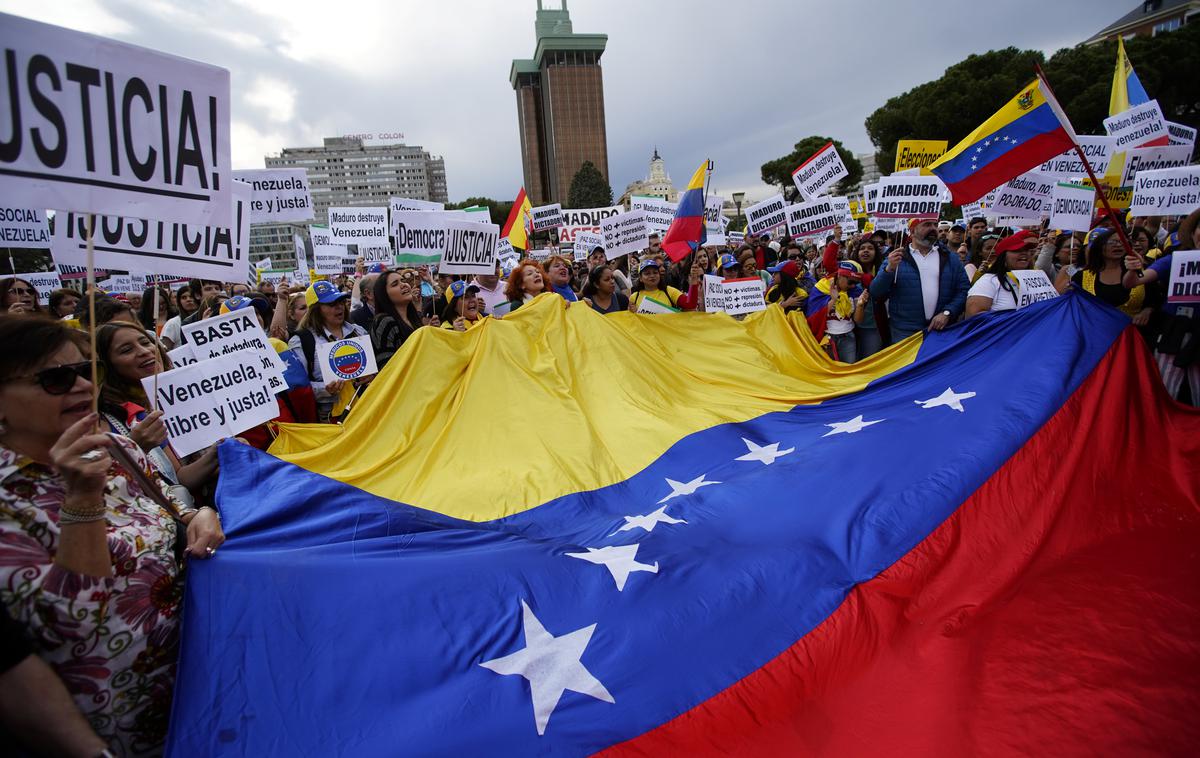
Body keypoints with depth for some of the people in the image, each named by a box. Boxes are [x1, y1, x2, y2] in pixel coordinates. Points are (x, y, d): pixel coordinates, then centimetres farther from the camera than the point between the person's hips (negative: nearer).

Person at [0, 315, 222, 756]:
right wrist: (82, 498, -27)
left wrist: (201, 517, -7)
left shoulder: (115, 450, 3)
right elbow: (73, 626, -20)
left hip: (204, 636, 6)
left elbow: (172, 512, 16)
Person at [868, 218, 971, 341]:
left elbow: (964, 289, 6)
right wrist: (889, 269, -19)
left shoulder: (950, 259, 10)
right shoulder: (896, 258, 4)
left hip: (942, 330, 2)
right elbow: (875, 293, -3)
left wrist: (947, 312, -10)